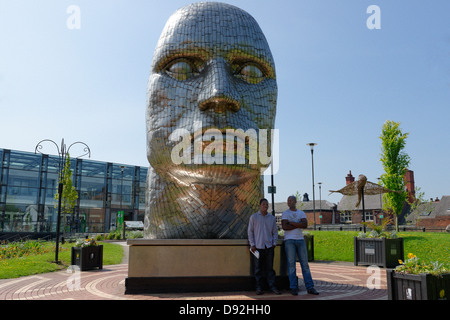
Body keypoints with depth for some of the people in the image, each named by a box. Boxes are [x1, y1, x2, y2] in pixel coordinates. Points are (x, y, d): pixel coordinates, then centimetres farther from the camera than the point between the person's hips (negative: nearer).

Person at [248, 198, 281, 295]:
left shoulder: (272, 218, 11)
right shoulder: (253, 217, 3)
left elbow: (275, 232, 15)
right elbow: (250, 231, 3)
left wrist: (274, 243, 4)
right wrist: (252, 244, -3)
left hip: (269, 247, 2)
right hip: (258, 247, -2)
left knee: (270, 268, 4)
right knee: (258, 268, 2)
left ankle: (272, 286, 9)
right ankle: (259, 288, 9)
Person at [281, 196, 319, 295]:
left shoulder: (301, 213, 10)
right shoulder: (285, 213, 2)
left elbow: (305, 225, -9)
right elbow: (284, 227, -14)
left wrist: (291, 223, -12)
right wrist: (298, 225, -8)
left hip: (300, 240, 3)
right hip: (289, 241, -3)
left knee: (305, 264, 2)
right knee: (291, 264, -4)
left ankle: (310, 287, 5)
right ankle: (294, 288, 2)